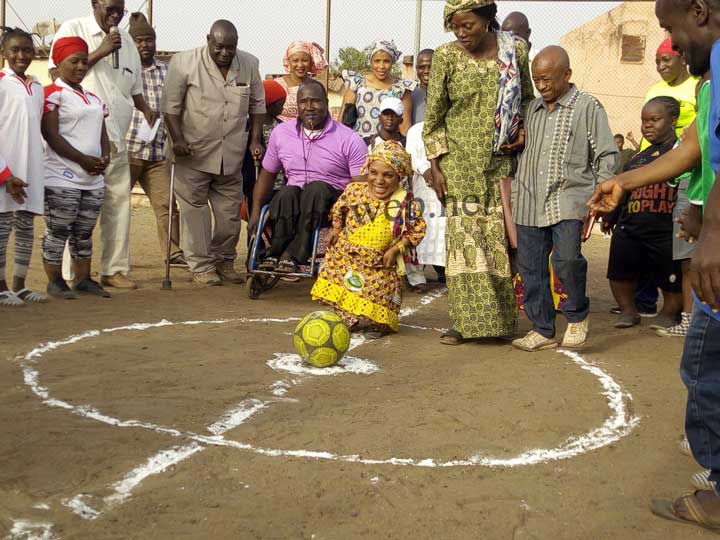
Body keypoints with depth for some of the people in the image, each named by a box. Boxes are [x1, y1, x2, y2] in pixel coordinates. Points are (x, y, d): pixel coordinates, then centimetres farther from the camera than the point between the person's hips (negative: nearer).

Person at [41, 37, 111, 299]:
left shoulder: (94, 99, 19)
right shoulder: (53, 94, -4)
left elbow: (103, 134, 18)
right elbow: (51, 135, -12)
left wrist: (105, 158, -3)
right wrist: (83, 160, -16)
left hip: (94, 179, 7)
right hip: (62, 178, -7)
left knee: (84, 233, 11)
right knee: (57, 231, -1)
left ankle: (83, 279, 18)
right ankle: (54, 281, 6)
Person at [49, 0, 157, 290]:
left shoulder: (126, 40, 19)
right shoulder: (73, 29, 1)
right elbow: (57, 73, -8)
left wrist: (145, 107, 7)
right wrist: (100, 52, -11)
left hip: (115, 138, 6)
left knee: (119, 202, 4)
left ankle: (114, 269, 12)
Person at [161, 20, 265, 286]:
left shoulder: (249, 64, 4)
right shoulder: (184, 62, -8)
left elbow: (257, 105, 13)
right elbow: (171, 105, -7)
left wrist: (255, 140, 6)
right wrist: (177, 139, -15)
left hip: (232, 155, 4)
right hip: (193, 153, -3)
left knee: (230, 211, 10)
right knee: (194, 209, -1)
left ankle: (224, 261, 26)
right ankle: (201, 266, 9)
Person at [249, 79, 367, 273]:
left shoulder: (349, 139, -5)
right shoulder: (281, 132, 8)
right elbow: (267, 175, 17)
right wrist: (256, 211, 6)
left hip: (332, 199, -2)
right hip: (293, 198, 2)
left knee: (316, 188, -35)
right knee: (286, 192, -32)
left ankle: (292, 255, -33)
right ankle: (276, 253, -29)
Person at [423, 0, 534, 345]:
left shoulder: (516, 51, 2)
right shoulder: (446, 56, -2)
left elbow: (527, 98, 17)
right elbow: (434, 114, 0)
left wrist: (523, 129, -2)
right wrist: (435, 167, -4)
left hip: (501, 161, 2)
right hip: (460, 161, -1)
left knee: (499, 235, 1)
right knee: (464, 234, -5)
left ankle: (501, 315, 13)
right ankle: (467, 319, 0)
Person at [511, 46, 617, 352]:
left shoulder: (587, 107, 1)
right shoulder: (532, 109, 15)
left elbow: (607, 155, 0)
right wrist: (514, 196, 15)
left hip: (568, 198, -5)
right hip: (530, 201, 5)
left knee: (567, 258, -21)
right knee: (531, 266, 4)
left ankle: (577, 316, 6)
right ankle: (543, 331, 17)